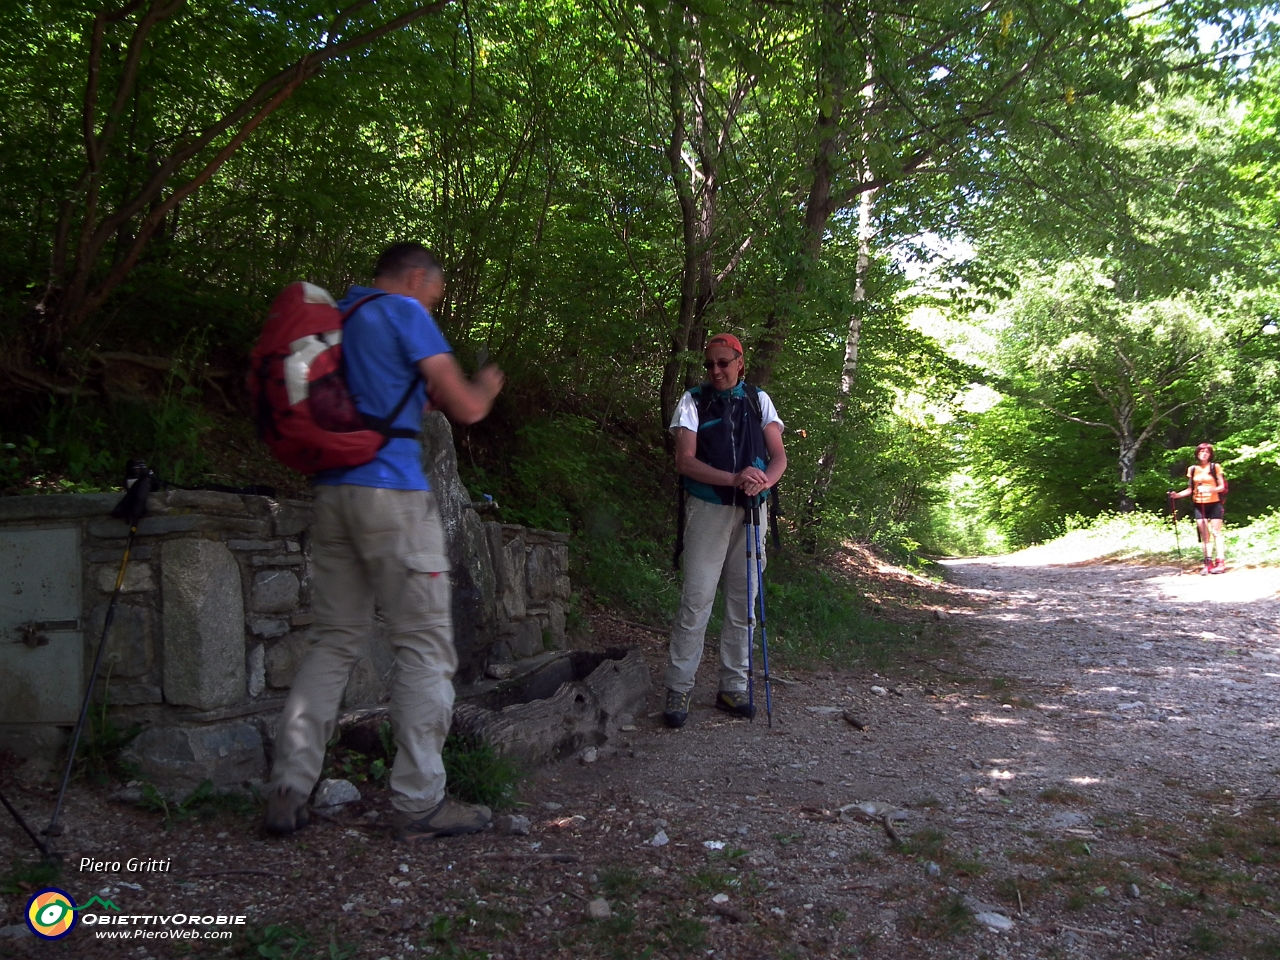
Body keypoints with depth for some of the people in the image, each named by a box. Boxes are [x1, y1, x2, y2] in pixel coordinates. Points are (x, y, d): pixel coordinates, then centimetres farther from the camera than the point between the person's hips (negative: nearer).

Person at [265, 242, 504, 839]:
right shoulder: (405, 314, -3)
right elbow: (466, 408, -6)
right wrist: (487, 386, 15)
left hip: (332, 492, 8)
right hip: (392, 494, -7)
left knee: (334, 643, 11)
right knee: (425, 645, -1)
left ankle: (287, 791, 9)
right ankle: (418, 802, 2)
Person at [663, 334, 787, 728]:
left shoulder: (758, 400, 10)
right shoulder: (693, 401, 1)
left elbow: (778, 455, 3)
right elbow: (685, 460, -9)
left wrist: (764, 481, -20)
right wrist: (733, 479, -24)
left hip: (751, 511, 3)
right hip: (708, 508, -3)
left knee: (743, 602, 7)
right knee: (696, 599, -6)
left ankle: (733, 687, 18)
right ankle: (679, 689, 3)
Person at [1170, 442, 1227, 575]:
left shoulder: (1215, 467, 0)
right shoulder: (1192, 469, 8)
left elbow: (1222, 487, -3)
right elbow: (1190, 489, 11)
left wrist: (1210, 490, -22)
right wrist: (1177, 495, -4)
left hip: (1214, 504, -3)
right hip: (1199, 505, 3)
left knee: (1216, 533, -4)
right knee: (1204, 534, 3)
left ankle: (1221, 562, -5)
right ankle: (1208, 562, 6)